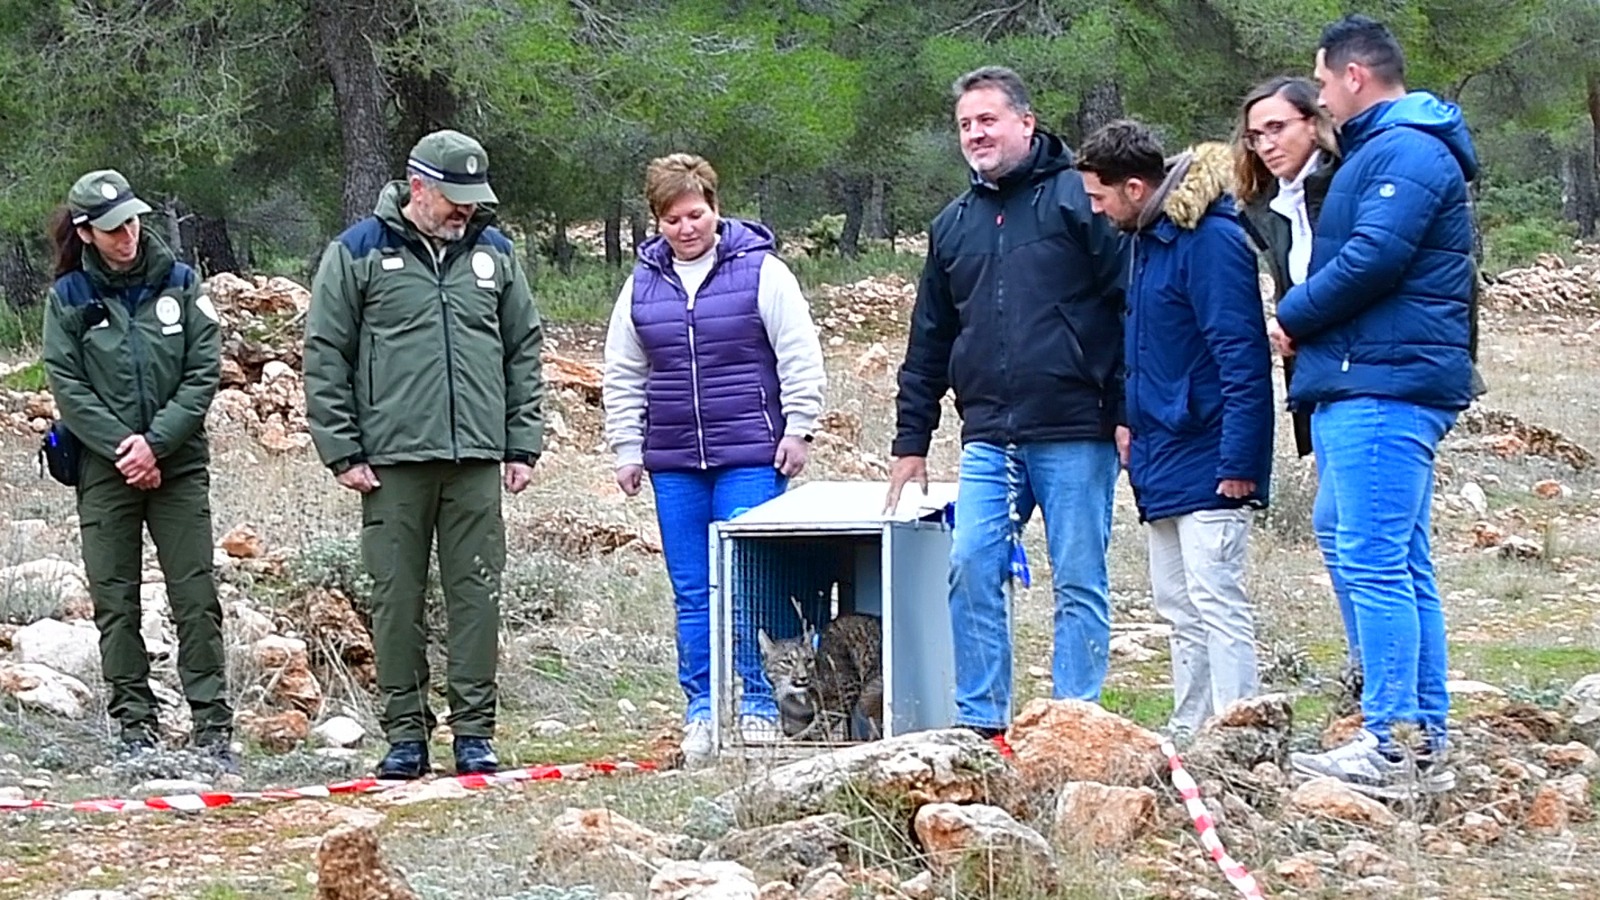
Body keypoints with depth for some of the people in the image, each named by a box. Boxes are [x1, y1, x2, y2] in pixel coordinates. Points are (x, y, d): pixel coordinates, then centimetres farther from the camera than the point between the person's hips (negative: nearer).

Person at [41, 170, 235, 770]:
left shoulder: (179, 283, 2)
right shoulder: (68, 297, 2)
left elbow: (205, 373, -2)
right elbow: (67, 387, -2)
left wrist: (156, 442, -12)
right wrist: (122, 446, -12)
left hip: (179, 465, 0)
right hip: (105, 469, 0)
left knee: (196, 599, -4)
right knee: (115, 603, 3)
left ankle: (213, 728, -2)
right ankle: (134, 727, 9)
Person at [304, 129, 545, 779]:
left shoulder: (493, 253, 12)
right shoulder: (359, 253, 1)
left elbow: (525, 352, 17)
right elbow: (324, 356, 1)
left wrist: (523, 444, 10)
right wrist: (341, 452, -4)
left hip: (477, 459, 3)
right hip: (393, 458, -2)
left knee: (476, 593, 2)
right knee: (397, 597, 2)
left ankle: (475, 732, 9)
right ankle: (405, 733, 9)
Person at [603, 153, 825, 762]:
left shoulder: (760, 271, -1)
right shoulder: (643, 284, 11)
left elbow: (800, 358, 0)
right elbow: (623, 377, 17)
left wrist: (798, 432, -4)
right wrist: (627, 450, 13)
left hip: (750, 458, -4)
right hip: (674, 464, 4)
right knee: (692, 594, 6)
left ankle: (758, 705, 3)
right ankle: (700, 710, 11)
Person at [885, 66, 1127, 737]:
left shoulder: (1077, 198, -1)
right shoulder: (953, 225, 18)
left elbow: (1131, 304, -6)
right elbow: (928, 344, 24)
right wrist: (911, 442, 21)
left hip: (1074, 435, -5)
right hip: (989, 440, 5)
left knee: (1079, 581, 0)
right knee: (970, 570, -4)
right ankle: (979, 720, 3)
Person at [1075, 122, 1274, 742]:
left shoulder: (1212, 241, -18)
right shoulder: (1148, 238, 12)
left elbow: (1242, 357, -21)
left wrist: (1237, 463, -23)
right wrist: (1130, 419, 15)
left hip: (1206, 462, -10)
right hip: (1164, 459, 10)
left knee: (1215, 602, -12)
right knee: (1179, 604, 14)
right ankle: (1189, 736, 20)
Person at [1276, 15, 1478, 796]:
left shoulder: (1407, 151, -12)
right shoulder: (1379, 152, 23)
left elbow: (1374, 257, -21)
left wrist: (1292, 318, -9)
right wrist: (1304, 322, 8)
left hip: (1383, 387, -11)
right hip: (1367, 386, 11)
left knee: (1374, 564, -12)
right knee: (1397, 567, 12)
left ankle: (1394, 748, -13)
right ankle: (1423, 741, 15)